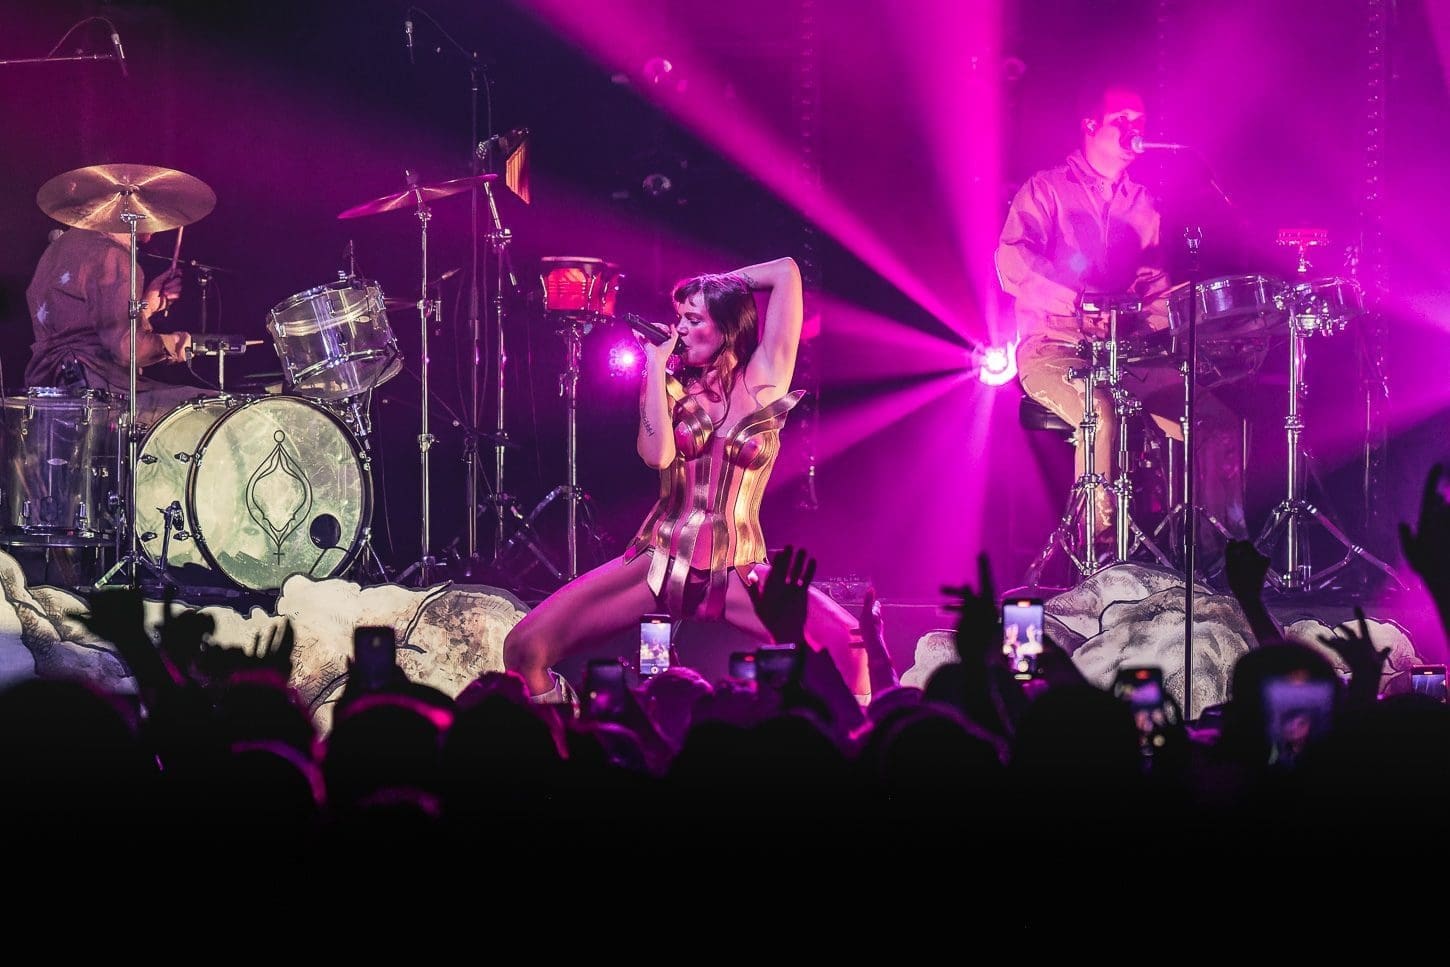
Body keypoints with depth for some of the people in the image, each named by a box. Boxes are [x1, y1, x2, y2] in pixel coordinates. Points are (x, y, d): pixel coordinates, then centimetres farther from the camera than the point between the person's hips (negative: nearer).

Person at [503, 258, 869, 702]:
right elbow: (657, 454, -14)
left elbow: (787, 272, 1)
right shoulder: (671, 385, 8)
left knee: (846, 644, -28)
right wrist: (655, 363, -8)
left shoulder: (763, 378, 3)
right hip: (656, 564, 2)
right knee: (524, 648, -16)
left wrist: (718, 282, 10)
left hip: (737, 576, -2)